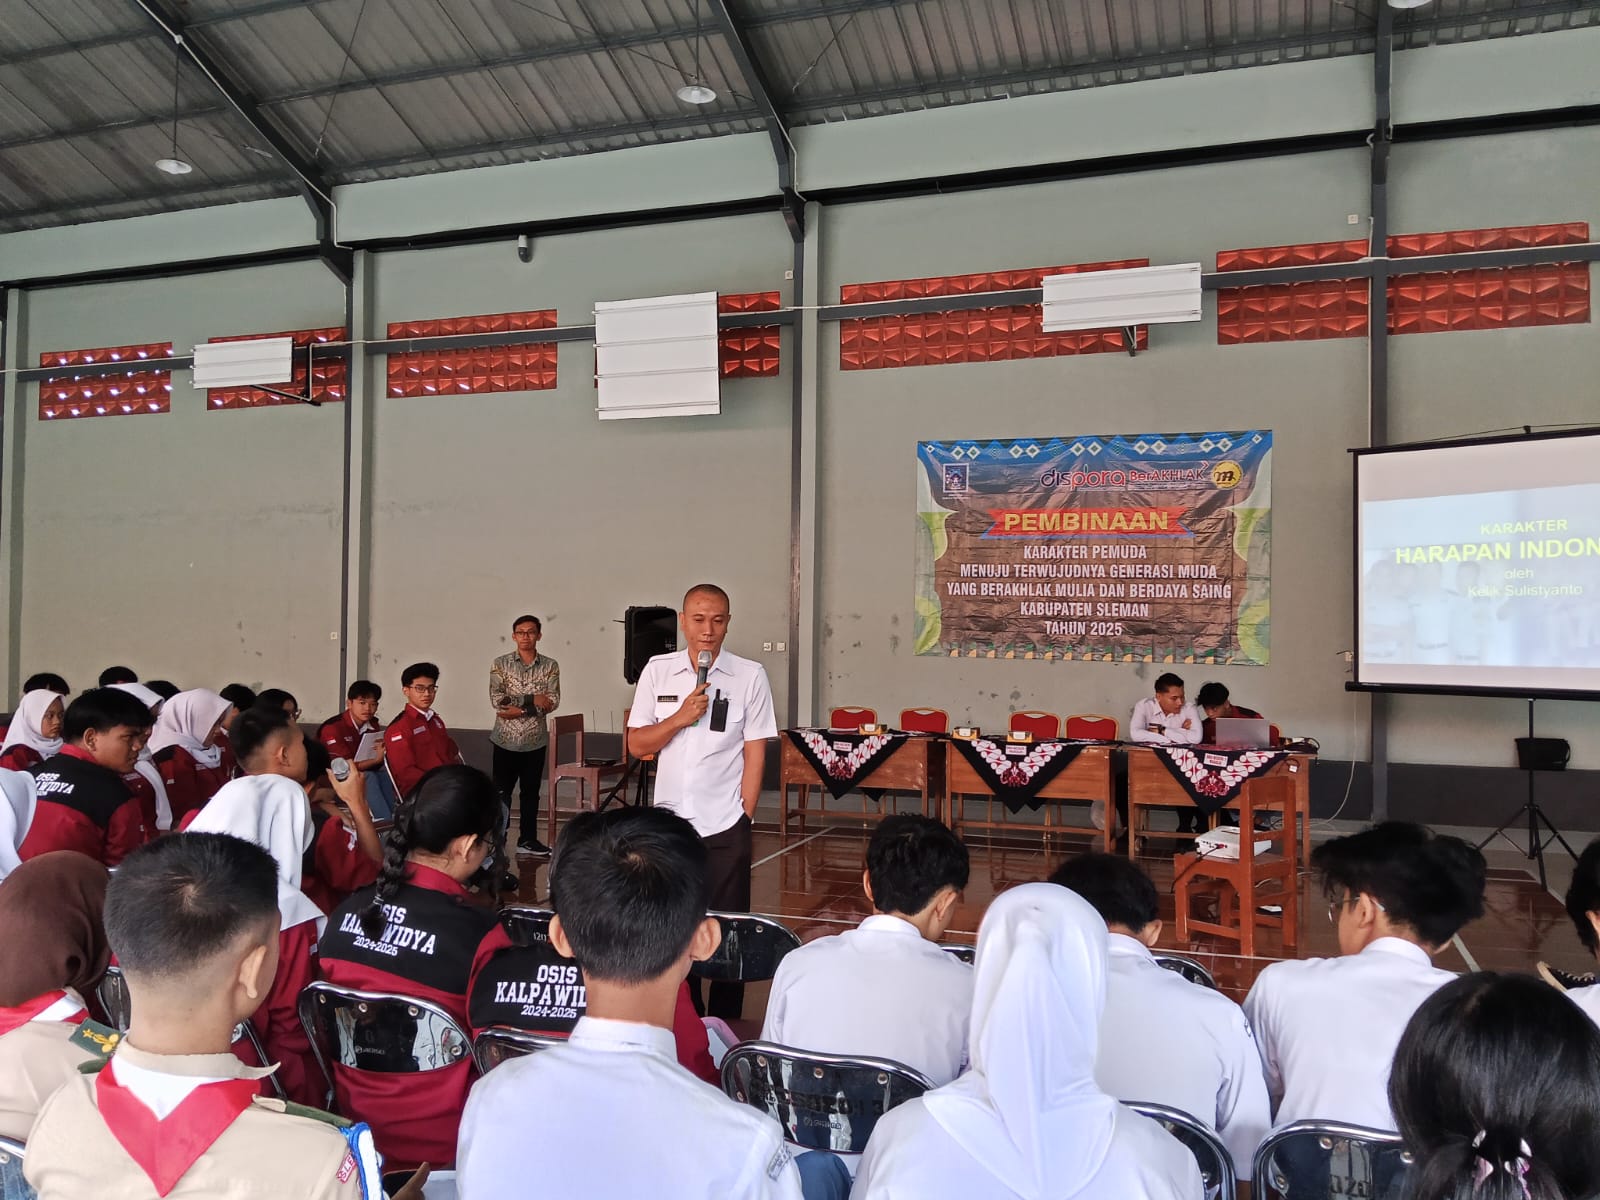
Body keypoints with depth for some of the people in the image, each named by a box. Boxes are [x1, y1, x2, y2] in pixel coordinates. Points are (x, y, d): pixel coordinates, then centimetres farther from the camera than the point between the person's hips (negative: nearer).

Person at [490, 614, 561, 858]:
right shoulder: (500, 664, -1)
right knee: (501, 791, 5)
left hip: (535, 739, 1)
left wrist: (520, 710, -18)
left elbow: (553, 702, -9)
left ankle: (527, 839, 20)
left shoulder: (550, 666, 1)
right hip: (506, 739, -1)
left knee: (531, 791, 10)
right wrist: (532, 699, -18)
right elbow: (497, 699, -12)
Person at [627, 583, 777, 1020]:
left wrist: (743, 817, -4)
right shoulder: (658, 671, 3)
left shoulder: (750, 676, -3)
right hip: (669, 819, 2)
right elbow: (636, 745, 2)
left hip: (725, 824, -2)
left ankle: (724, 1025, 19)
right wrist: (680, 718, -13)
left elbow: (755, 754, -1)